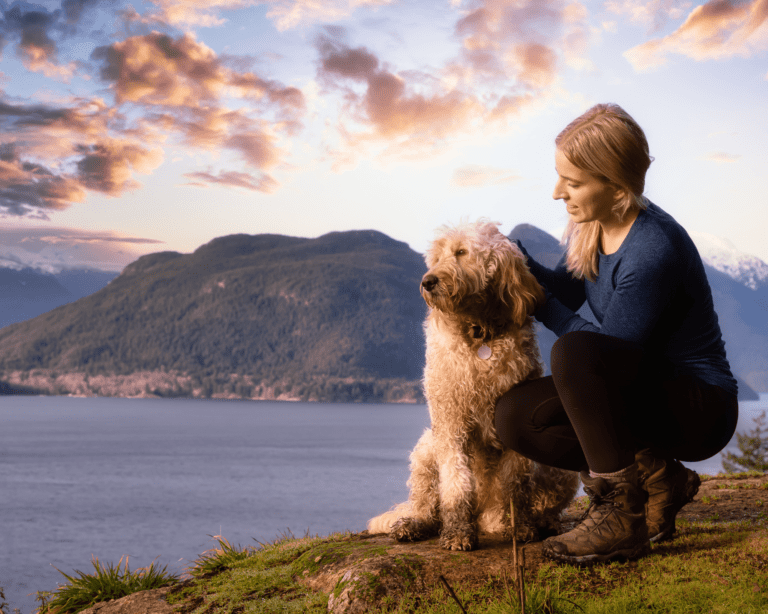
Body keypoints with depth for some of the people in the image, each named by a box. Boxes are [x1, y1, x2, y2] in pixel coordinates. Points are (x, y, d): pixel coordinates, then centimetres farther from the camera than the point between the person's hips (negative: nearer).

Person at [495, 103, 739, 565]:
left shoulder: (652, 252, -28)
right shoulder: (592, 224, -1)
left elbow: (616, 356, -22)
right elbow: (565, 291, 6)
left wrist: (544, 306, -15)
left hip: (700, 409, -9)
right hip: (643, 392, 9)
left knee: (575, 354, -34)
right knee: (515, 417, -10)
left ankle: (621, 516, -23)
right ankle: (656, 480, -2)